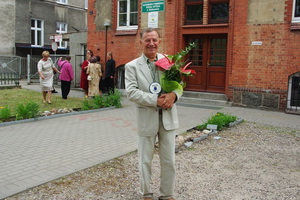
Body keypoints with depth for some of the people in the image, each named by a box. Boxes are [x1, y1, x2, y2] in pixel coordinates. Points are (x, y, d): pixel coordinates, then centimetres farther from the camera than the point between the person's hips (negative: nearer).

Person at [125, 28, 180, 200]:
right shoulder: (132, 66, -1)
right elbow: (131, 92, -12)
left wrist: (174, 95, -18)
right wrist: (156, 100, -20)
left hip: (168, 118, 2)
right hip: (146, 119, -2)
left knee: (169, 161, 11)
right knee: (145, 161, 13)